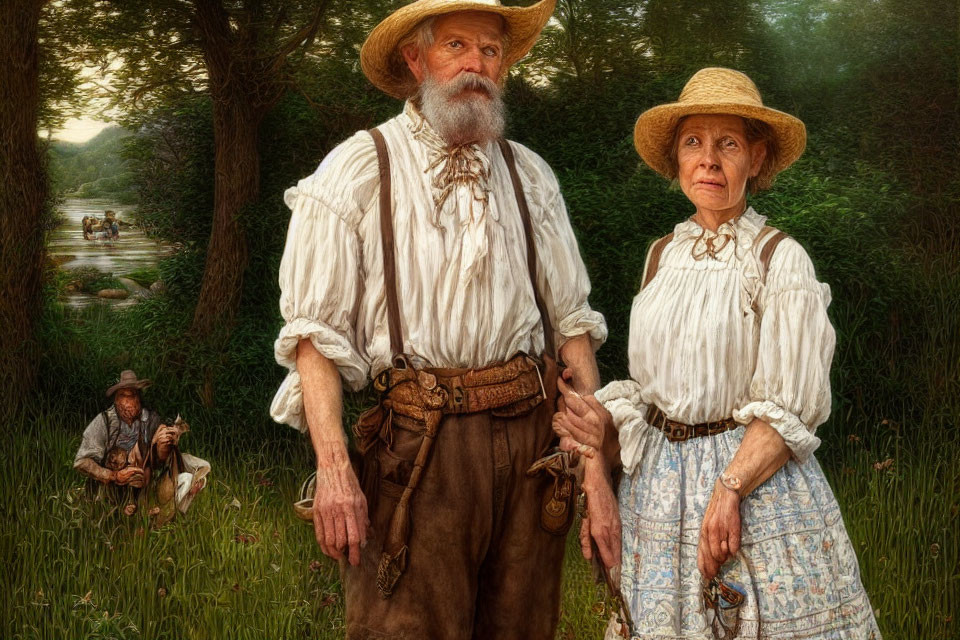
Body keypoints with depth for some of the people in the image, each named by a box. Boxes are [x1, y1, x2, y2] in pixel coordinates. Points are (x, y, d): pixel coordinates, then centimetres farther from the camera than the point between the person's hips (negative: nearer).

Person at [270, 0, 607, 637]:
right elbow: (315, 333, -5)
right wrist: (333, 466, -16)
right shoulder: (357, 170, 0)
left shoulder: (530, 174, 14)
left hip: (533, 434, 4)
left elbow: (572, 317, 13)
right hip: (418, 440, -4)